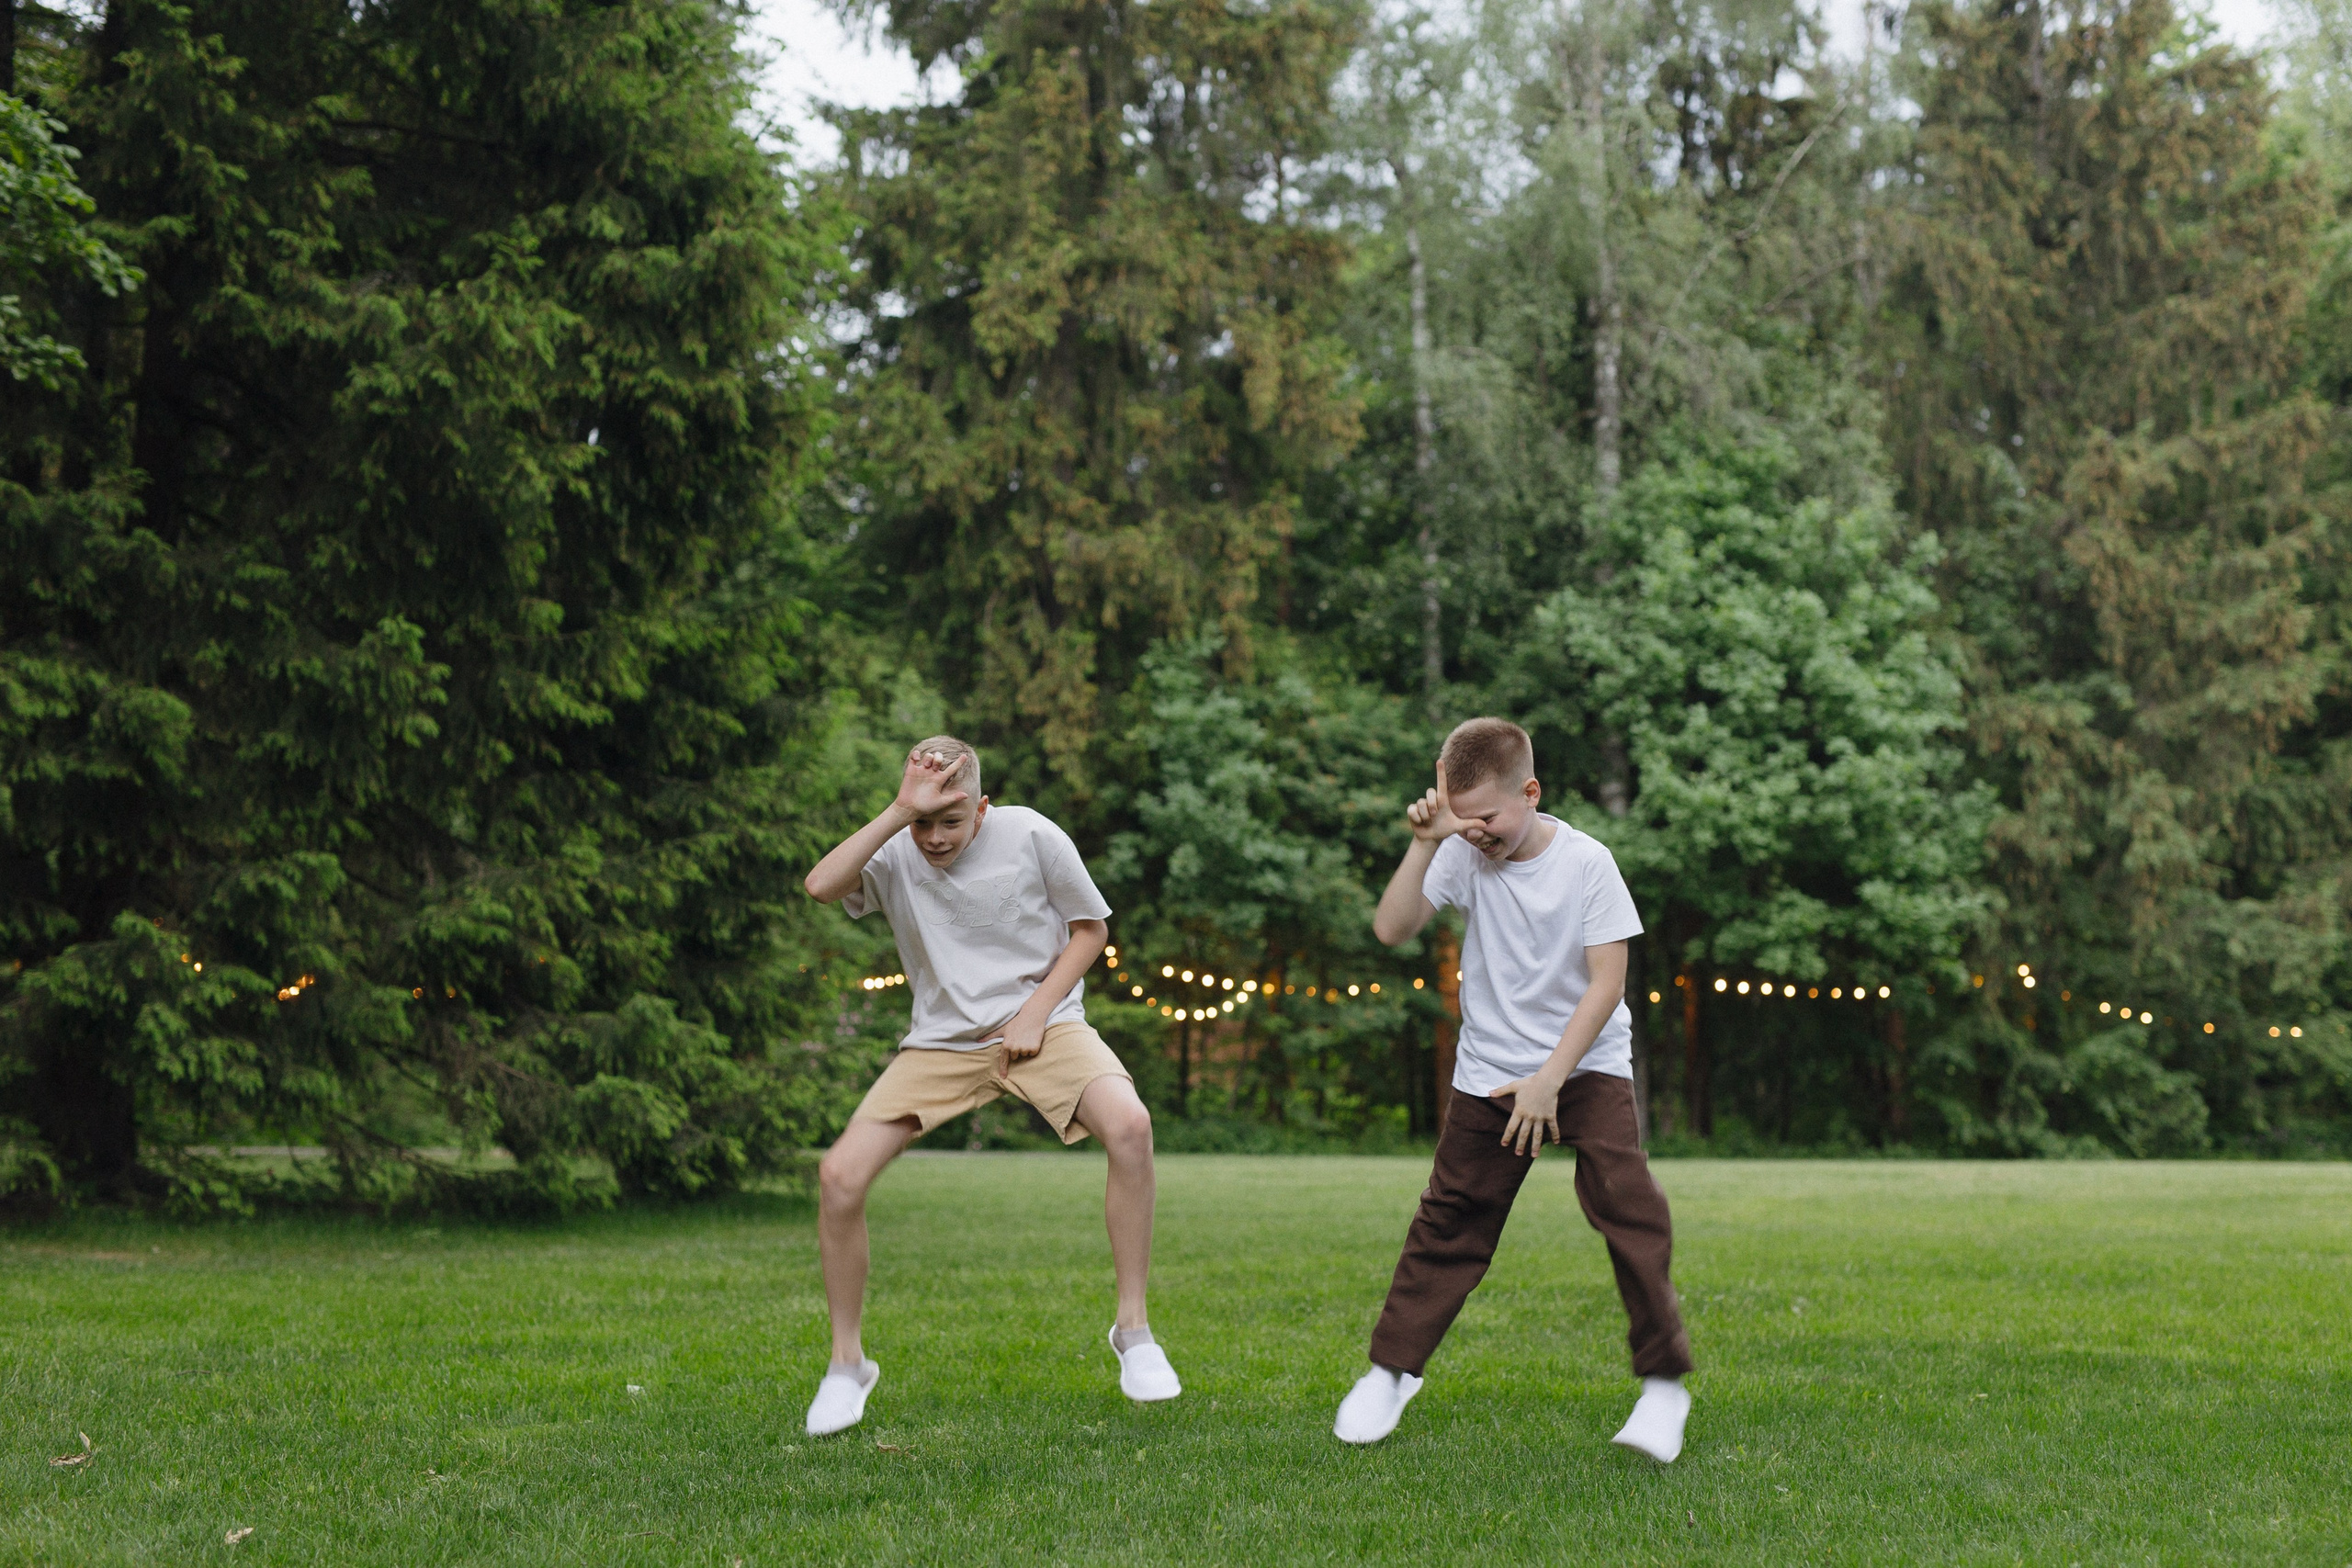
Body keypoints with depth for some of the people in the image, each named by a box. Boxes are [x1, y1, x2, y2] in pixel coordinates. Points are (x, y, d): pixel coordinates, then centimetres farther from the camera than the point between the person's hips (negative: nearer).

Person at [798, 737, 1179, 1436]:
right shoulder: (896, 854, -8)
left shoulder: (1030, 835, -9)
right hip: (941, 1039, 1)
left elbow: (1091, 927, 2)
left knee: (1130, 1125, -31)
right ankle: (847, 1363, 4)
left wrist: (1036, 1013, -9)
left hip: (1040, 1025, -1)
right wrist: (900, 813, -32)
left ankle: (1133, 1331, -15)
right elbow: (821, 886, -28)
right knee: (839, 1174, -17)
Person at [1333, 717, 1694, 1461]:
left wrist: (1549, 1080, -19)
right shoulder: (1462, 855, -7)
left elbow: (1607, 981, -15)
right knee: (1450, 1220, 5)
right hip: (1489, 1076, 2)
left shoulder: (1586, 863, -14)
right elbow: (1391, 928, -15)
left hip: (1587, 1067, -2)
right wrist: (1425, 841, -24)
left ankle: (1663, 1383, -5)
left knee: (1630, 1210, -15)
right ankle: (1391, 1368, 19)